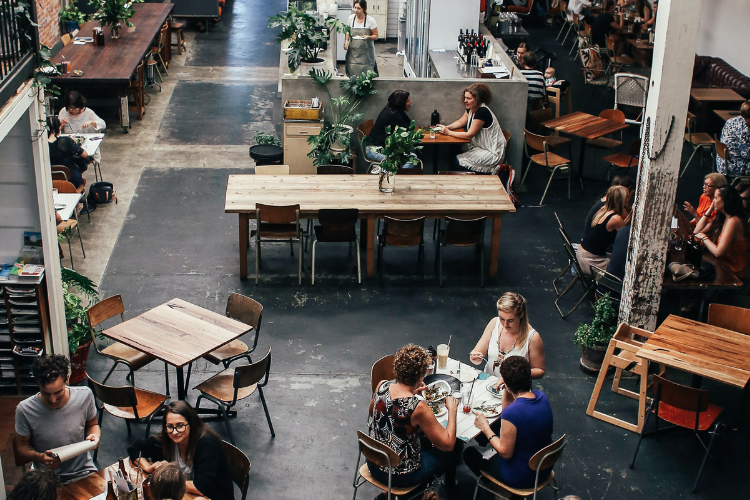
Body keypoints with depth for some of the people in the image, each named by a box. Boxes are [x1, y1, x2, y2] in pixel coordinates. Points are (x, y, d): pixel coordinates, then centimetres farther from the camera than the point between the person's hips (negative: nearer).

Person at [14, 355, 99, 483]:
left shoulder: (84, 396, -6)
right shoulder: (25, 410, -11)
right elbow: (23, 447, 3)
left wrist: (95, 435, -9)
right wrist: (40, 457, -18)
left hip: (84, 472, 1)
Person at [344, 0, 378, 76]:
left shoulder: (370, 20, -8)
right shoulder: (351, 18, 3)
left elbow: (376, 36, -2)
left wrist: (368, 37, -22)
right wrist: (346, 41, 0)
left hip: (366, 53, -3)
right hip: (353, 52, 3)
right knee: (352, 74, -2)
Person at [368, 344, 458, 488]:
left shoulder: (382, 386, -12)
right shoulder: (418, 407, -29)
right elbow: (448, 443, -22)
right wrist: (452, 410, -8)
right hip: (401, 476, -6)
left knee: (427, 442, 29)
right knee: (450, 453, 18)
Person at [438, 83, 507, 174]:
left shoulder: (482, 112, -25)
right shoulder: (471, 109, 3)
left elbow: (469, 135, -22)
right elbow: (461, 122, 20)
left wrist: (449, 132, -15)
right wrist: (447, 127, 1)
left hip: (492, 153, -9)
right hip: (480, 147, 9)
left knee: (459, 162, -17)